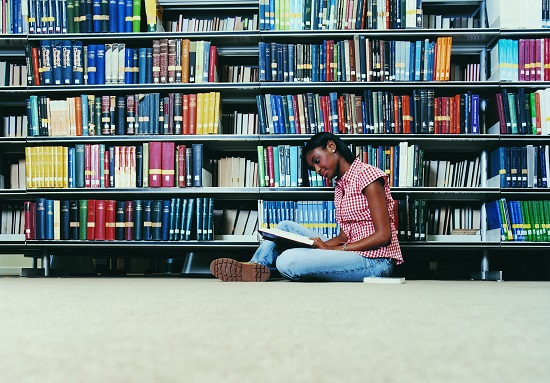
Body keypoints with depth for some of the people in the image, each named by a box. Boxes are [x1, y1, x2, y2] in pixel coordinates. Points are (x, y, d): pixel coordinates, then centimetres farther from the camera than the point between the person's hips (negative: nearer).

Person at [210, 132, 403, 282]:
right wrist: (322, 245, -7)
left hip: (374, 261, -9)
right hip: (354, 255, 9)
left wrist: (332, 250, -17)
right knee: (286, 226, 10)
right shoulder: (340, 186, 20)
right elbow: (344, 236, 13)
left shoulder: (366, 174, -8)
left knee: (288, 261, -25)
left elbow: (383, 235, -15)